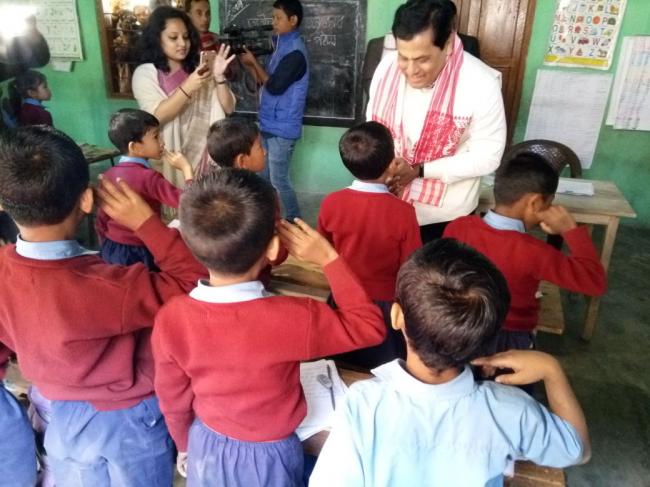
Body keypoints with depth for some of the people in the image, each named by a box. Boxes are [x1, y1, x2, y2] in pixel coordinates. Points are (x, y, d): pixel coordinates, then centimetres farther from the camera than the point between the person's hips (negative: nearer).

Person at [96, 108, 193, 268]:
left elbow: (101, 221, 9)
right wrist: (186, 168, -16)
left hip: (110, 251, 7)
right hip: (139, 254, -7)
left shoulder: (109, 175, 2)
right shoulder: (148, 177, -20)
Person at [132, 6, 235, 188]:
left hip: (205, 153, 2)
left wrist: (219, 77, -16)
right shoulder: (145, 73, -1)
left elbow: (228, 108, 0)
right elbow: (156, 116, -15)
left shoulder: (199, 70, 6)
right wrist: (188, 88, -24)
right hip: (171, 159, -2)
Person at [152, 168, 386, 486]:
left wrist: (185, 444, 13)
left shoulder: (171, 318, -24)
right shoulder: (293, 318, -36)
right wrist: (329, 259, -18)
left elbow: (174, 400, -7)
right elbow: (370, 327, -19)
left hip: (207, 448, 3)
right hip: (268, 456, -2)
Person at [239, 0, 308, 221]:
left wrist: (254, 62, -8)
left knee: (278, 180, -2)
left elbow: (274, 86, -19)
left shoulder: (295, 51, -15)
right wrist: (247, 64, 2)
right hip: (271, 125, 9)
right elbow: (264, 81, 16)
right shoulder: (283, 46, 15)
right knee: (264, 177, 15)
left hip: (282, 128, -9)